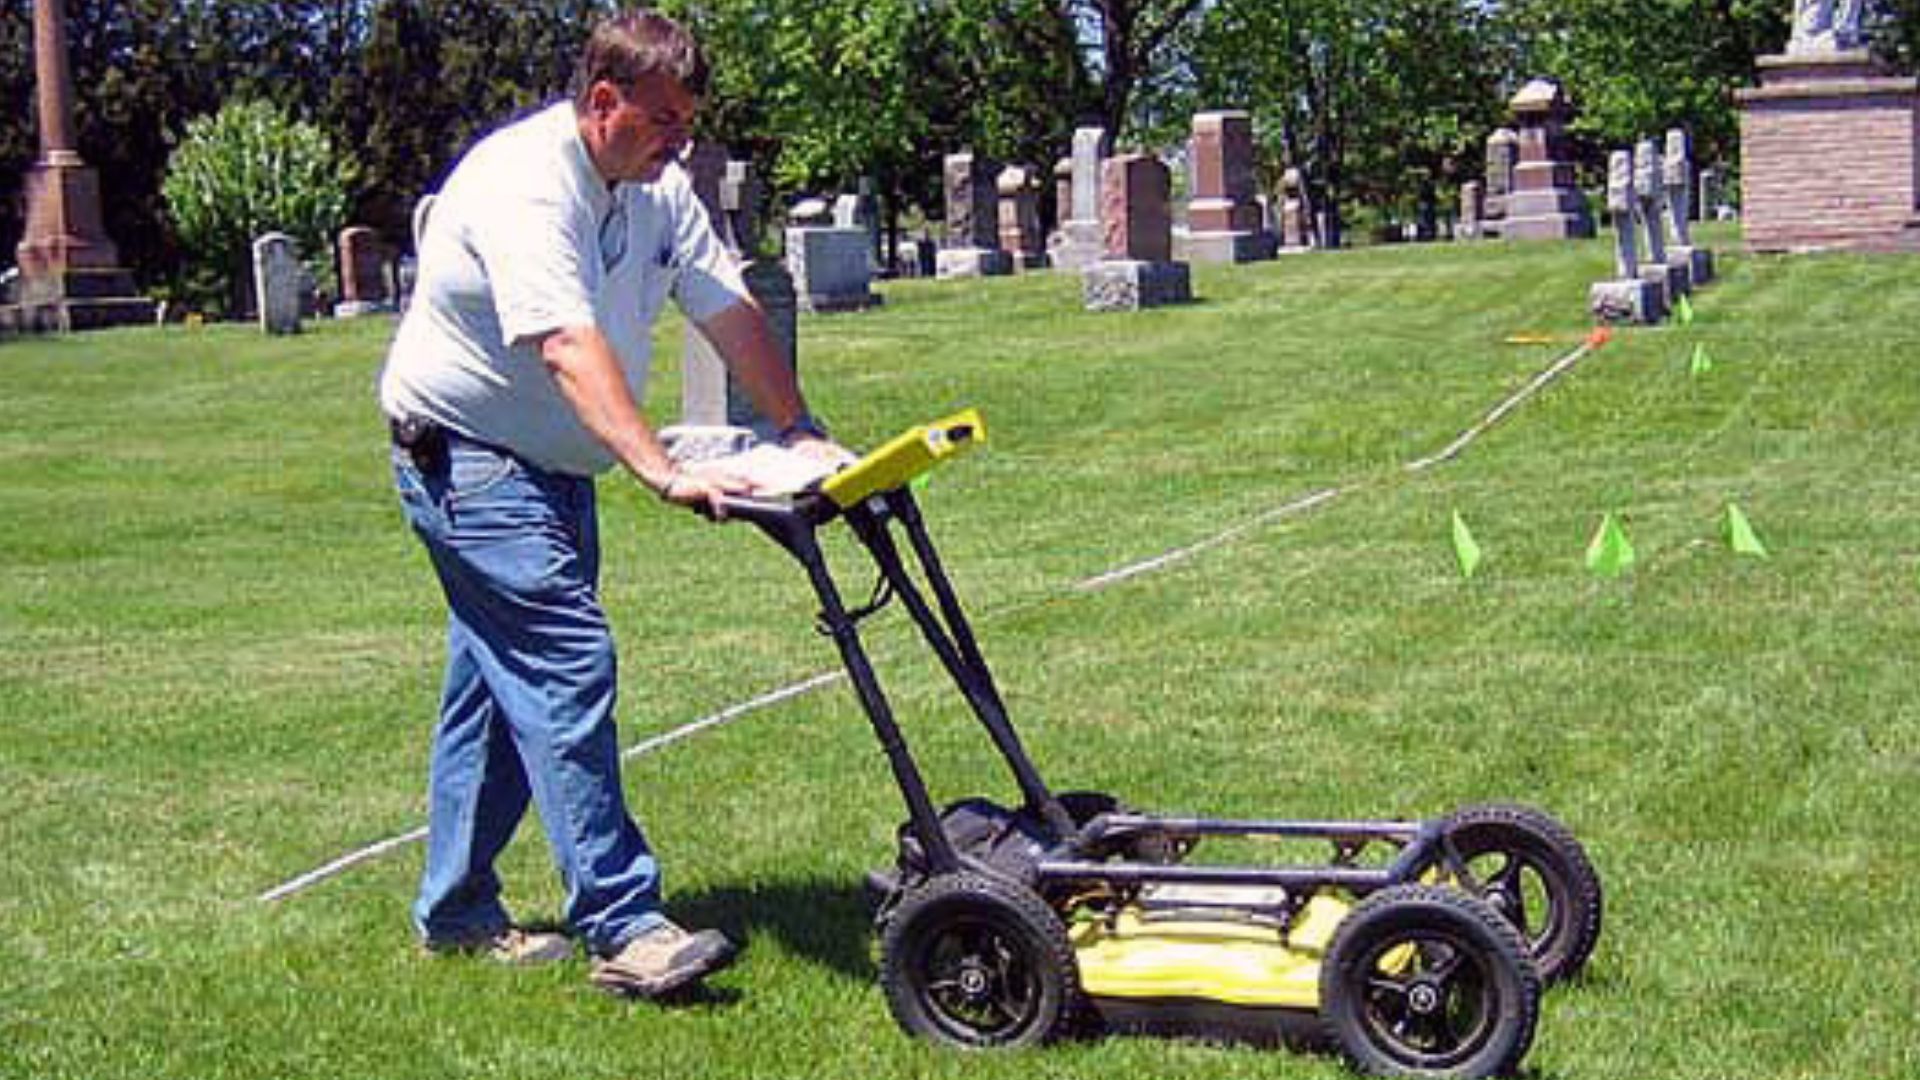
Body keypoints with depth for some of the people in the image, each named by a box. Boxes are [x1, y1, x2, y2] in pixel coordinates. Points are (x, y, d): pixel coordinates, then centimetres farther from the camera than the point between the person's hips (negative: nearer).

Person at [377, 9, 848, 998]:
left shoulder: (656, 187, 4)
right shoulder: (525, 183, -24)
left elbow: (728, 311, 7)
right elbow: (569, 346, -36)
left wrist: (801, 432, 3)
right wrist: (665, 474, -45)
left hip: (551, 467, 9)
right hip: (465, 457, -9)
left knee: (498, 683, 13)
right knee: (568, 663, -17)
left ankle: (456, 914, 23)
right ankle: (622, 929, -16)